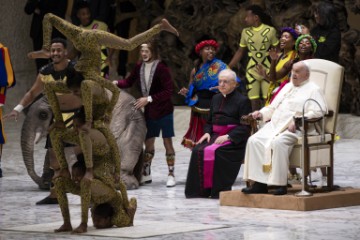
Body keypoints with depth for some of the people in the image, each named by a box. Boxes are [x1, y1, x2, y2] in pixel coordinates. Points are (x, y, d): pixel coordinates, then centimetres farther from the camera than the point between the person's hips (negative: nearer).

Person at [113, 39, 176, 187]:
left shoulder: (161, 68, -18)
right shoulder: (139, 67, -1)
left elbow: (168, 90, -19)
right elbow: (129, 82, 10)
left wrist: (149, 99, -22)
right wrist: (116, 83, -10)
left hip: (164, 111, -5)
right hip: (149, 112, 5)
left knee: (167, 141, 1)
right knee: (148, 142, 12)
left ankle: (171, 175, 8)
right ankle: (146, 174, 22)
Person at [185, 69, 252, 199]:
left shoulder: (242, 100, -1)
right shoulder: (216, 98, 22)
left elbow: (245, 126, -9)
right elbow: (209, 121, 27)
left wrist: (228, 136, -19)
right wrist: (207, 132, 5)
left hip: (234, 140, -6)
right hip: (215, 136, 6)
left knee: (214, 152, -34)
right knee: (198, 151, -22)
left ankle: (218, 190, -27)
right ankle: (201, 189, -20)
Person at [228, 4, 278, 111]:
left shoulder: (270, 30, -3)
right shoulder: (245, 32, 5)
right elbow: (240, 52, 11)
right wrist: (228, 68, 6)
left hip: (267, 69, -3)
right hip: (252, 69, 3)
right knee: (254, 101, 1)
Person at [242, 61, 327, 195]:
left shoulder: (313, 90, 4)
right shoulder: (287, 87, 28)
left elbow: (318, 111, -10)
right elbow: (273, 107, 33)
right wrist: (261, 113, 12)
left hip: (297, 129, -7)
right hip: (275, 126, 7)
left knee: (278, 142, -36)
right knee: (254, 141, -17)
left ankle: (281, 184, -32)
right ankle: (259, 183, -21)